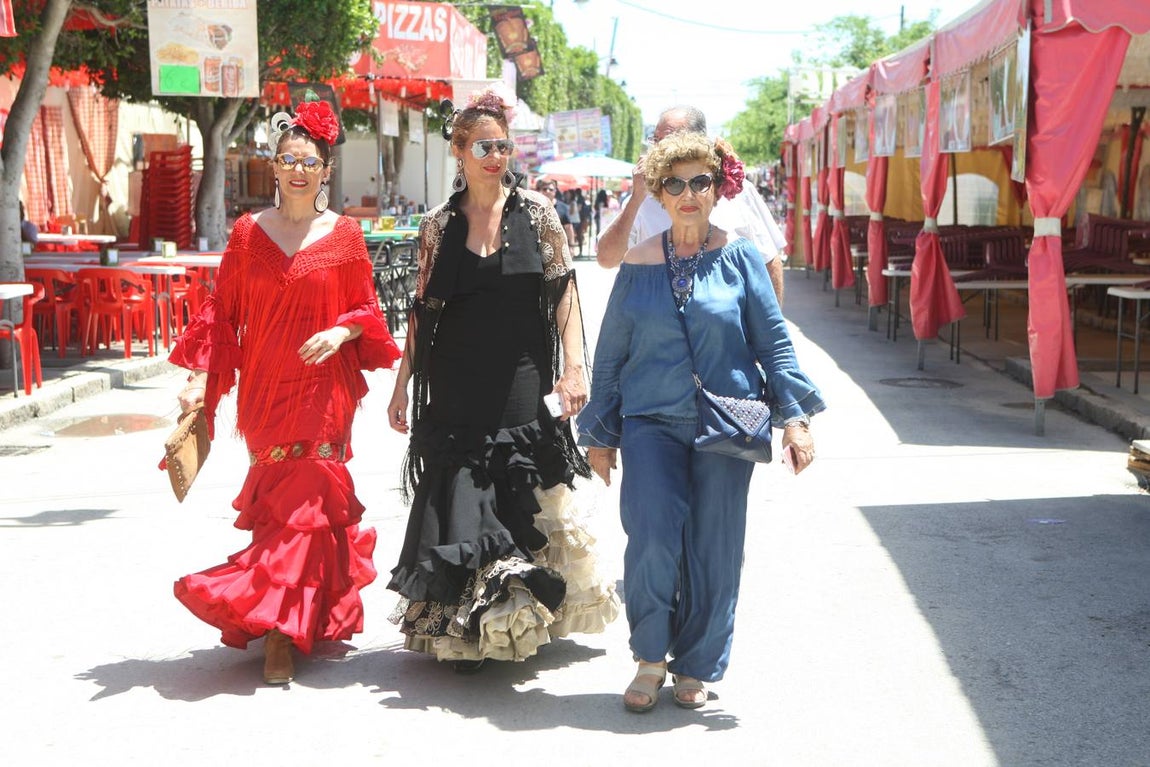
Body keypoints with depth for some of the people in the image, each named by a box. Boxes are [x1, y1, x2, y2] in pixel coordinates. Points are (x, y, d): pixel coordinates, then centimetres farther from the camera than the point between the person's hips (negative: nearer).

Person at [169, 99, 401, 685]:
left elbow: (365, 310, 8)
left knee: (302, 500, -6)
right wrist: (199, 377, -2)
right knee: (287, 498, 2)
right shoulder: (248, 232, 6)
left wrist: (341, 332, -12)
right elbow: (222, 311, 7)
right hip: (265, 388, 1)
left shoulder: (344, 234, 3)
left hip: (323, 387, -1)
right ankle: (293, 621, 17)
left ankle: (278, 631, -1)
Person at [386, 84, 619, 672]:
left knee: (522, 504, 2)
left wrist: (573, 367, -8)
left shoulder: (536, 213, 3)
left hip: (520, 386, -1)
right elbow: (422, 310, 9)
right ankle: (462, 629, 11)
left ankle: (518, 618, 19)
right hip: (455, 391, 1)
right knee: (458, 505, 0)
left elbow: (563, 293, 1)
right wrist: (401, 385, 7)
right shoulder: (438, 225, 6)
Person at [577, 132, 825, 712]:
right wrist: (599, 435, 12)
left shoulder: (740, 258, 3)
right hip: (652, 423, 0)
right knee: (653, 535, -16)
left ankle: (697, 667, 23)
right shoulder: (638, 265, 5)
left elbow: (774, 341, 5)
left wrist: (794, 415, -5)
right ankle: (650, 657, 6)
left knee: (713, 550, 4)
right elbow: (610, 355, 11)